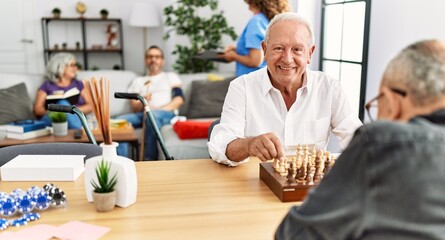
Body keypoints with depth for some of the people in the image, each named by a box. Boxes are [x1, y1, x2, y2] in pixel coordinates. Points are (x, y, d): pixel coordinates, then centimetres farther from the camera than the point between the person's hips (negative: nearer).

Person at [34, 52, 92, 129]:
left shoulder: (78, 84, 22)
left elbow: (90, 106, 11)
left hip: (76, 118, 1)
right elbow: (37, 110, 8)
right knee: (62, 103, -34)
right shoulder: (47, 85, 16)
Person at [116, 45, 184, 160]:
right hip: (142, 114, 3)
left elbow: (179, 98, 4)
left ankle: (150, 161, -36)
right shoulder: (138, 81, 27)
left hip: (166, 114, -3)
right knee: (120, 120, -27)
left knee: (152, 114, -39)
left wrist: (159, 109, -11)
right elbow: (134, 108, 13)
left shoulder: (170, 76, 23)